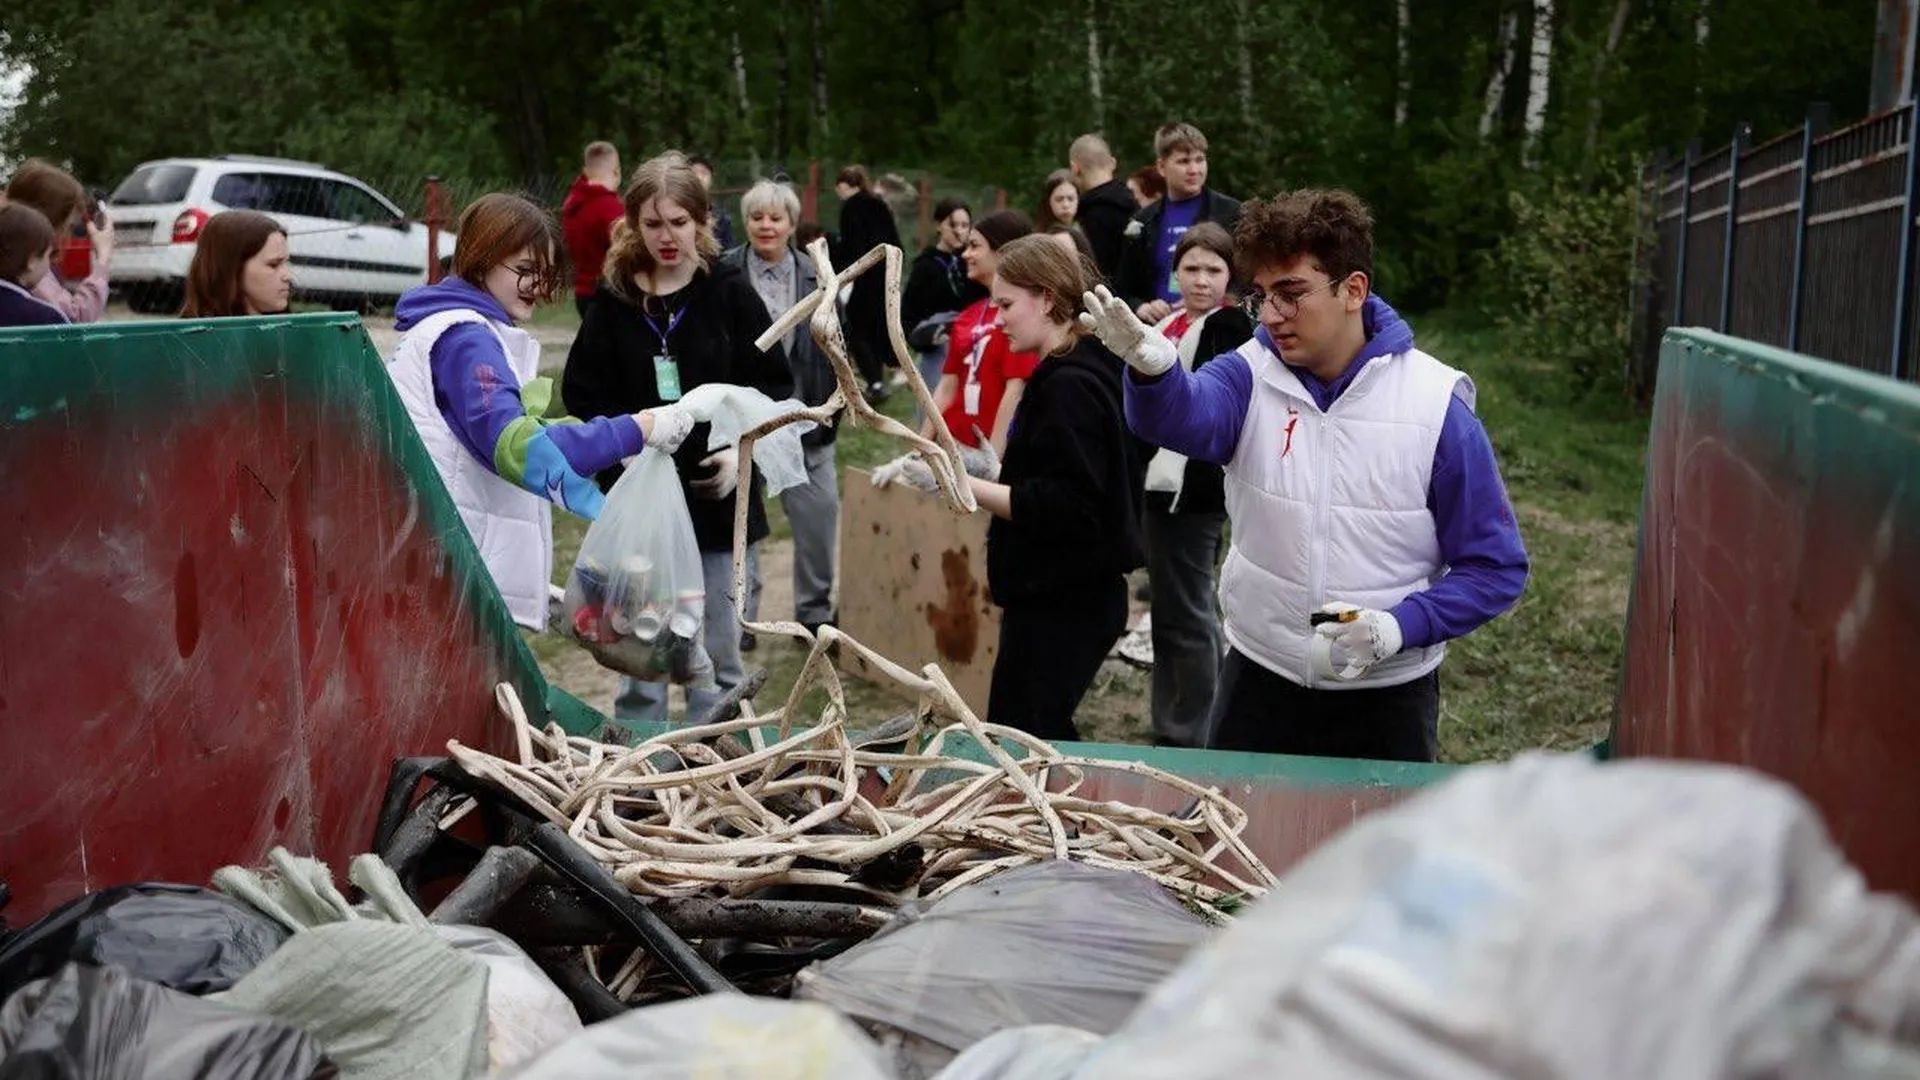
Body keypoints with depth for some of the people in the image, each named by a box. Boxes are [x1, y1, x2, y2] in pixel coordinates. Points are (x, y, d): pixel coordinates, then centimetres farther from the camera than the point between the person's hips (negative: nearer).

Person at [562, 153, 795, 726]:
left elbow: (774, 384, 1)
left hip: (717, 494, -1)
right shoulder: (613, 298, 2)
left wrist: (743, 448, -12)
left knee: (716, 651, 7)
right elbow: (581, 393, 4)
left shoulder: (731, 293, -1)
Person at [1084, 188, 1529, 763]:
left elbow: (1496, 569, -7)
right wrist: (1152, 364, -52)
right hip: (1257, 680, 2)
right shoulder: (1251, 376, -6)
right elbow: (1185, 418, -31)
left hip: (1386, 698, -2)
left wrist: (1400, 627, -21)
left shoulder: (1436, 403, -11)